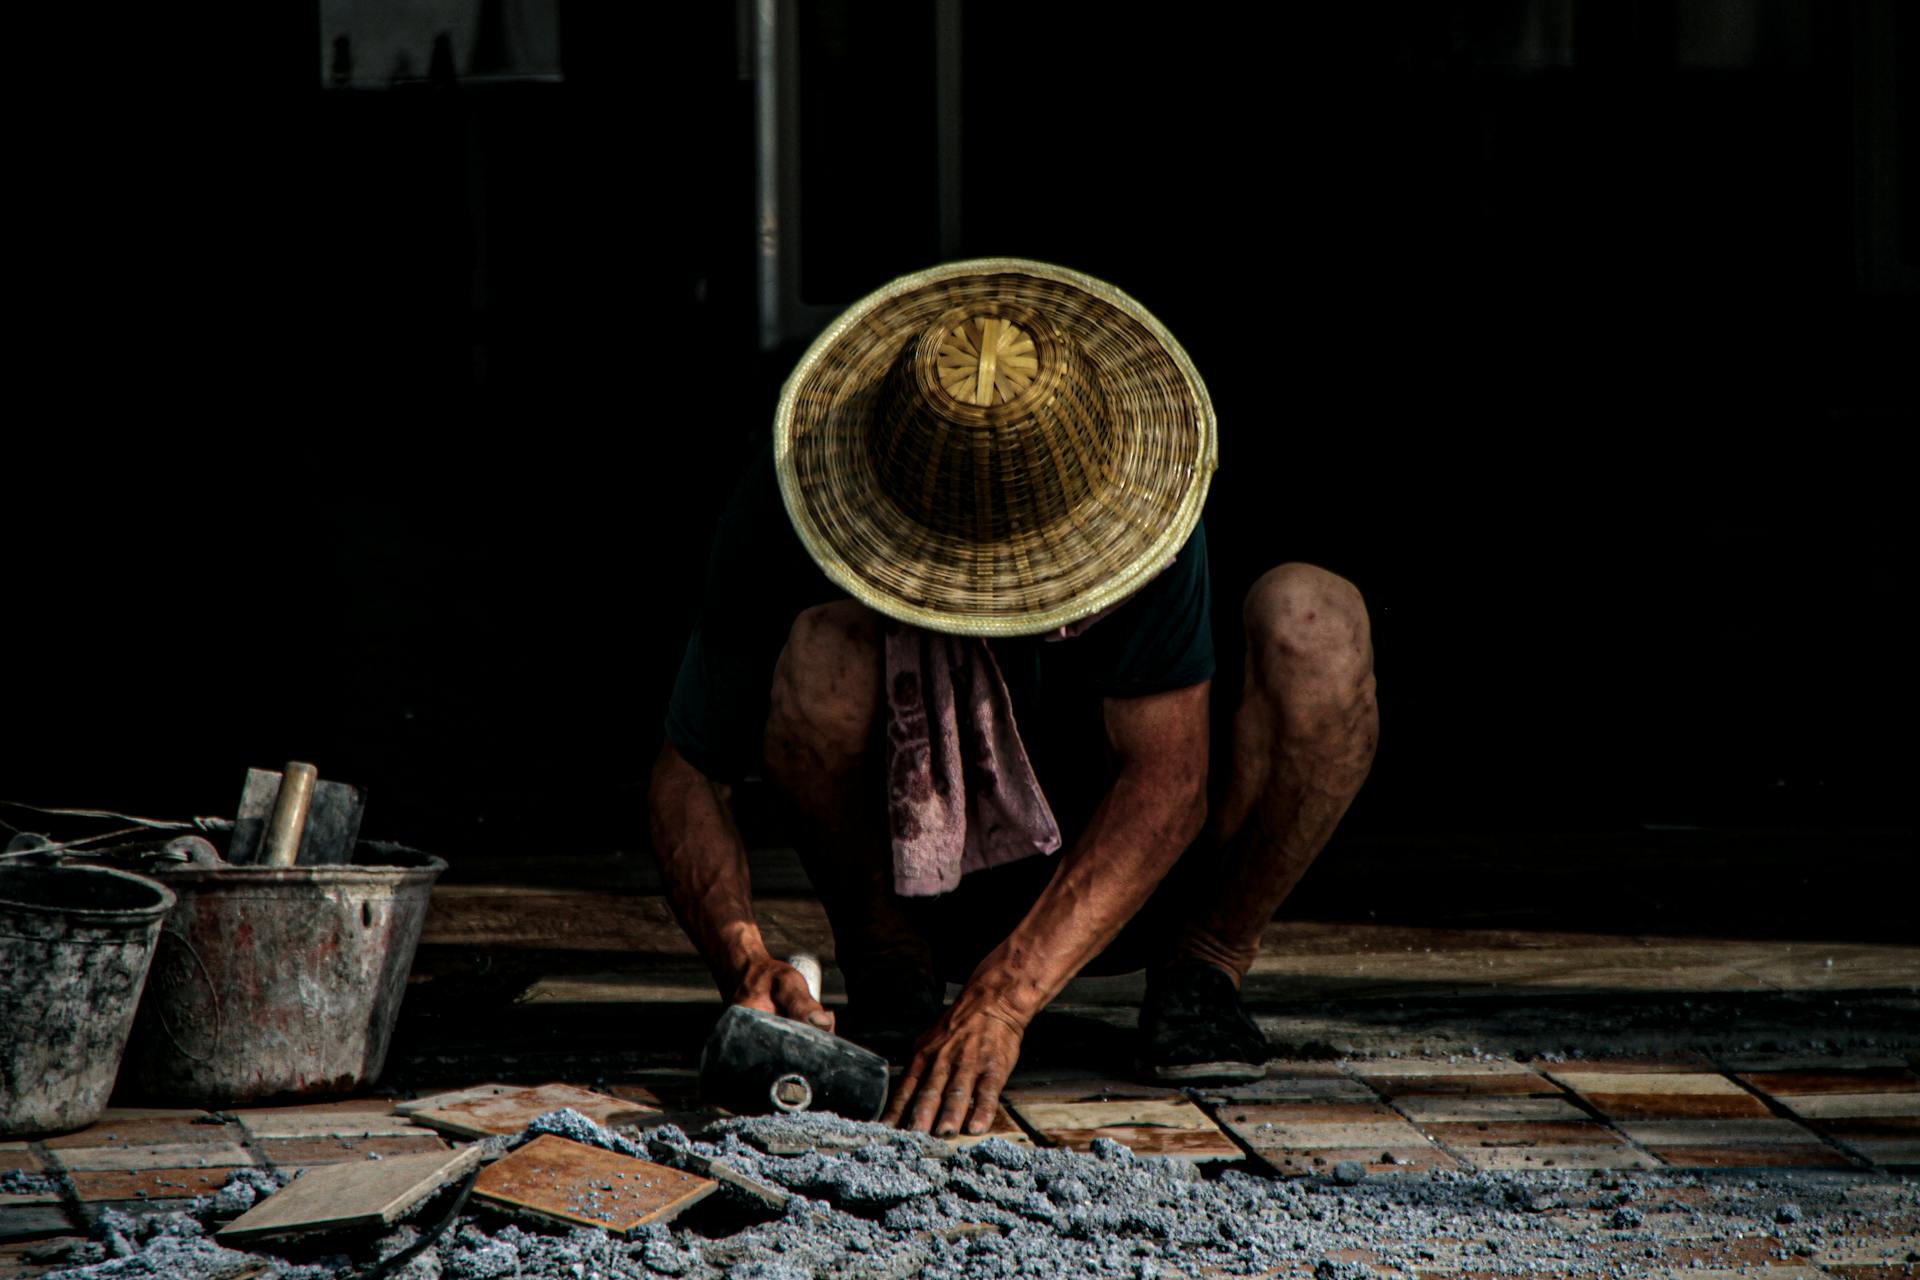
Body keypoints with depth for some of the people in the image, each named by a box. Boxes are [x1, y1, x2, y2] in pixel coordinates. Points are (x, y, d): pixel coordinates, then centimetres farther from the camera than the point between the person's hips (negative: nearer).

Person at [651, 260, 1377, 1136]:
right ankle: (887, 960, -6)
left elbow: (1166, 782, -28)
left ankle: (1203, 964, -8)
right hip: (921, 874, 0)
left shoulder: (1137, 482, -25)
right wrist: (745, 962, -36)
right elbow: (687, 776, -16)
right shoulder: (786, 514, -23)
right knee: (824, 647, -31)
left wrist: (999, 1000, -39)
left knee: (1314, 621, -27)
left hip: (1122, 870, 0)